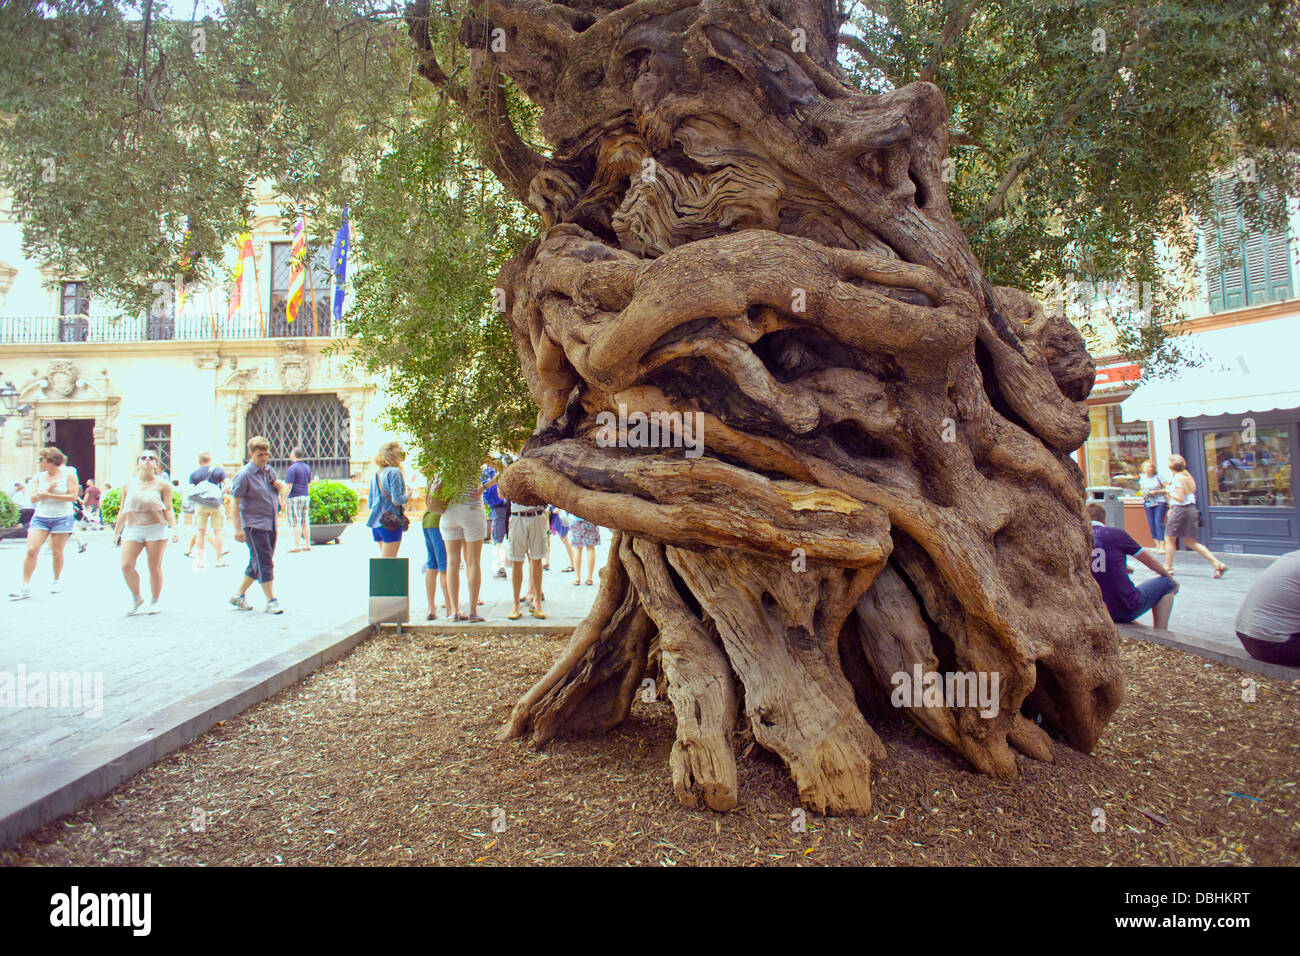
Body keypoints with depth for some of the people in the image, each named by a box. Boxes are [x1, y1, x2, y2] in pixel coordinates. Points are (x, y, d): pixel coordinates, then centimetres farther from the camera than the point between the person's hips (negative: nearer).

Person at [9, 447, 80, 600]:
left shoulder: (69, 474, -3)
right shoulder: (38, 477, 8)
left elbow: (73, 496, -11)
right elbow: (33, 498, 1)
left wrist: (48, 495, -14)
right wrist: (48, 489, -15)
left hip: (62, 518, -3)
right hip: (40, 517, 3)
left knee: (57, 552, 2)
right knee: (31, 550, -7)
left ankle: (56, 581, 24)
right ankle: (25, 586, -2)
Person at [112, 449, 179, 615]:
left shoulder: (162, 485, 1)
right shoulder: (128, 486, 12)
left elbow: (168, 509, -1)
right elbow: (123, 511, 19)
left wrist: (174, 529, -12)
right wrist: (116, 532, 20)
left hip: (156, 528, -3)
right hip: (132, 529, 3)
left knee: (154, 567, 1)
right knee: (126, 566, -9)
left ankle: (154, 602, 16)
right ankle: (136, 598, 12)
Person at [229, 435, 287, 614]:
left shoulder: (270, 471, 11)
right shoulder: (244, 475, -10)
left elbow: (277, 491, 27)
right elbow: (235, 503, -12)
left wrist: (280, 486, 1)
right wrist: (238, 528, -18)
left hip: (270, 524, 8)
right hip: (254, 524, -8)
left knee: (258, 563, 13)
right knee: (264, 562, -8)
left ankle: (239, 595, 26)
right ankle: (271, 601, -3)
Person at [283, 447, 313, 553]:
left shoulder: (292, 468, -12)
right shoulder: (307, 467, 13)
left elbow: (289, 486, -15)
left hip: (294, 497, -7)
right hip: (306, 496, 8)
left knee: (295, 522, -5)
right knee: (305, 521, 10)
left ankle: (296, 545, -6)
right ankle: (308, 544, 12)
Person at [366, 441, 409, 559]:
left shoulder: (375, 475, 15)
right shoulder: (394, 472, -10)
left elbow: (370, 503, 16)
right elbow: (397, 500, -16)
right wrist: (407, 496, 2)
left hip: (376, 523, 8)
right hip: (391, 523, -8)